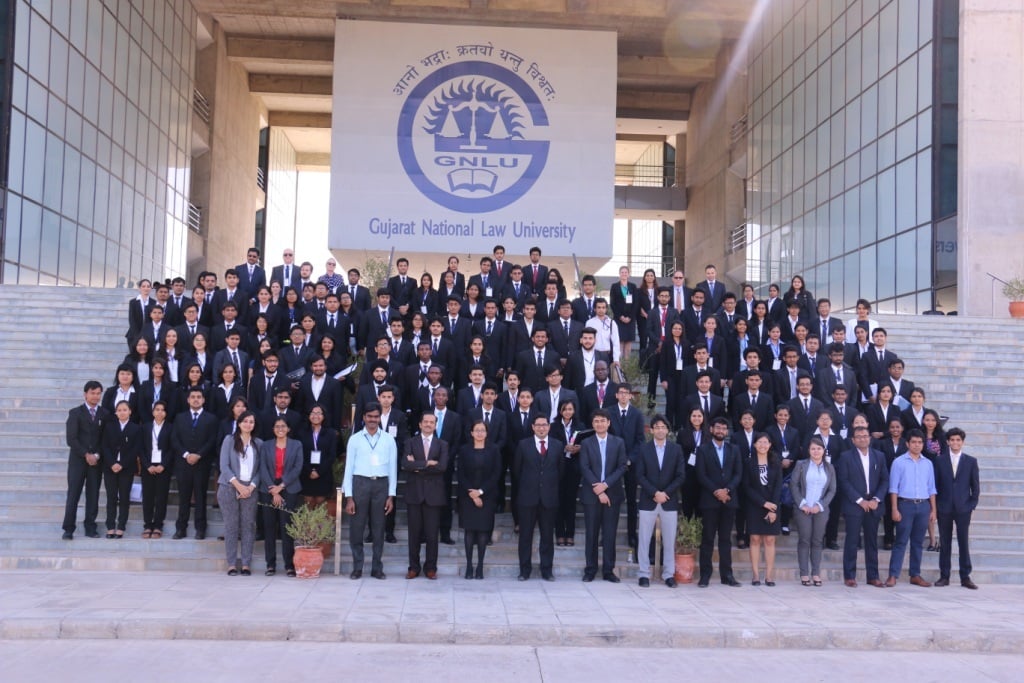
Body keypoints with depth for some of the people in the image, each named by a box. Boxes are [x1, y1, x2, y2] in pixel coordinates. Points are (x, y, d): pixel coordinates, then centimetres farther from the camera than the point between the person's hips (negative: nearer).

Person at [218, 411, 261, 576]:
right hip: (230, 488, -2)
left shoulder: (258, 444, 10)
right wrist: (238, 485, -10)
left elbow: (260, 469, 7)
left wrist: (251, 487, -7)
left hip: (250, 489, 2)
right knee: (231, 525, -2)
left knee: (249, 525, -2)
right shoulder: (229, 440, 4)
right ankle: (231, 564, 2)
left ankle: (246, 564, 3)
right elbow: (224, 466, -2)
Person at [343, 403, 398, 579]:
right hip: (360, 483, -1)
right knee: (356, 528, 2)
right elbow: (349, 468, 2)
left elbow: (393, 468, 6)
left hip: (381, 485, 1)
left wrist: (391, 495, 1)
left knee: (379, 530, 7)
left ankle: (377, 568, 16)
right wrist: (349, 497, -3)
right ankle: (357, 568, 13)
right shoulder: (355, 439, 3)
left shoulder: (389, 440, 6)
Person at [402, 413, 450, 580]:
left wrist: (417, 466, -9)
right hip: (414, 492, 0)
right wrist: (427, 463, -15)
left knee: (432, 533, 2)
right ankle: (414, 567, 13)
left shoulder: (442, 445, 8)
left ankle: (430, 567, 12)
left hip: (433, 494, 0)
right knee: (414, 532, 4)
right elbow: (405, 464, -9)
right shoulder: (410, 443, 7)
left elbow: (442, 466, -9)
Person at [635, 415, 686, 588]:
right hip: (648, 501, 0)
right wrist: (654, 493, -12)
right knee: (645, 539, 2)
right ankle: (644, 574, 9)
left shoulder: (676, 449, 5)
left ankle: (669, 574, 12)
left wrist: (666, 493, -10)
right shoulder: (644, 448, 4)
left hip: (669, 501, 1)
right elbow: (640, 475, -1)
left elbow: (681, 476, 1)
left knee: (669, 540, 4)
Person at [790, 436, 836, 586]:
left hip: (820, 510, 2)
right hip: (803, 510, -2)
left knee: (817, 541, 3)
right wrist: (801, 504, -8)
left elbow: (832, 490, 6)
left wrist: (820, 505, -6)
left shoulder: (829, 468, 9)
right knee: (804, 541, -1)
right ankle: (804, 574, 2)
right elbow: (793, 485, 0)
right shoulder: (801, 465, 4)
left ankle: (816, 573, 7)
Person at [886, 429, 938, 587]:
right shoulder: (899, 462, 0)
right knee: (901, 541, -5)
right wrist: (895, 509, -9)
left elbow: (931, 488, 13)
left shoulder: (928, 463, 11)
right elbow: (894, 487, -2)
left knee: (918, 542, 8)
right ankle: (893, 575, -4)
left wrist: (933, 510, 8)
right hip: (905, 504, -4)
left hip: (923, 505, 4)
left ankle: (915, 575, 15)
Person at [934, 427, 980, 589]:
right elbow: (935, 484, 6)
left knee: (964, 543, 1)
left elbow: (975, 485, 8)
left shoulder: (971, 461, 6)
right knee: (945, 543, 4)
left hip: (963, 508, 0)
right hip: (944, 508, 0)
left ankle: (965, 577, 6)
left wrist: (972, 504, 0)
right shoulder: (940, 460, 6)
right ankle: (944, 576, 9)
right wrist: (935, 505, 1)